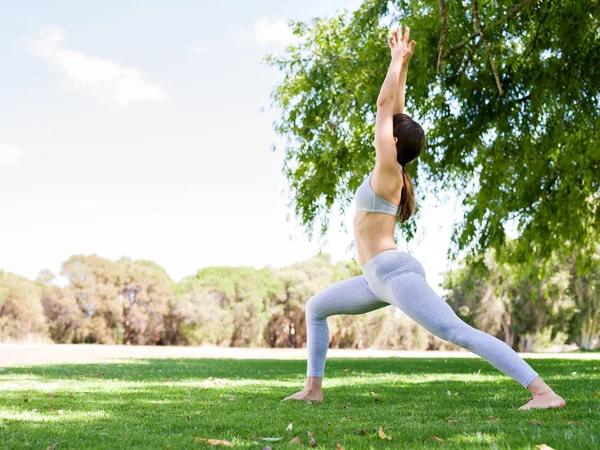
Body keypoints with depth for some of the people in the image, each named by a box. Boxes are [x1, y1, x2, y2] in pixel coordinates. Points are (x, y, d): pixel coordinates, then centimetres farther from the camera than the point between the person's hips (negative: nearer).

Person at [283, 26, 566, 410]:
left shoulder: (389, 170, -8)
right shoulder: (394, 170, 15)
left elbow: (385, 105, -7)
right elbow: (394, 110, 20)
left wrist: (398, 59, 2)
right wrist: (402, 63, 24)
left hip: (396, 272, -10)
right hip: (381, 278, 10)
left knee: (459, 333, -18)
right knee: (316, 307, 19)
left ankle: (545, 392, -22)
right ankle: (314, 388, 19)